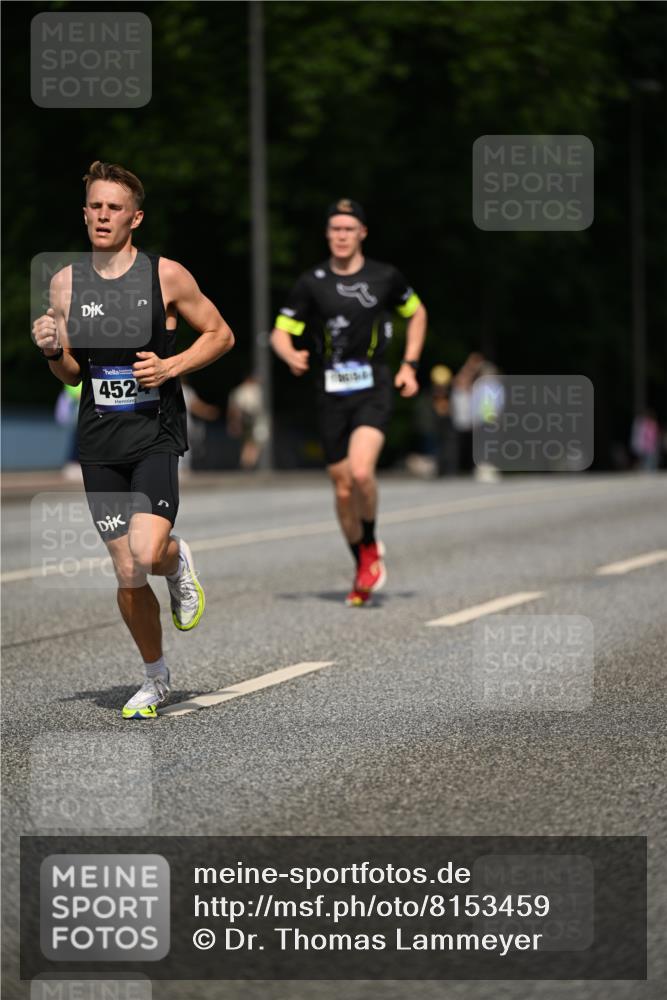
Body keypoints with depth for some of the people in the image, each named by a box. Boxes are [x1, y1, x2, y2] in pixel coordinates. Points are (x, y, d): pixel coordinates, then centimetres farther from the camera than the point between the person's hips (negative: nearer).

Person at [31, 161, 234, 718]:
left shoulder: (166, 275, -4)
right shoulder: (66, 283, 6)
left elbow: (220, 335, 5)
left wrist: (171, 367, -11)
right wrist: (52, 350, -8)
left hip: (156, 436, -3)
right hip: (99, 443, 3)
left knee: (146, 555, -24)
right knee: (127, 577, 5)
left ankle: (178, 562, 14)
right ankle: (155, 680, 25)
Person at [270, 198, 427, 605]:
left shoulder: (385, 277, 1)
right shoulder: (312, 282, 2)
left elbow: (417, 313, 18)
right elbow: (281, 332, 5)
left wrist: (410, 365, 8)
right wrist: (291, 356, -18)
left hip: (374, 389, -2)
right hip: (332, 392, 2)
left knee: (361, 471, -24)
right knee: (343, 488, 6)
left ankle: (371, 546, 1)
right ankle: (363, 570, 24)